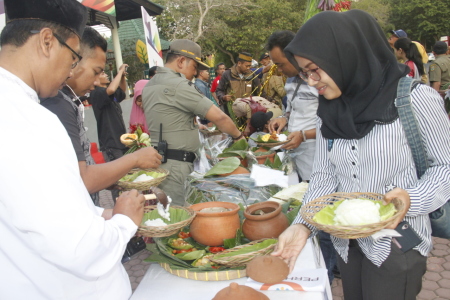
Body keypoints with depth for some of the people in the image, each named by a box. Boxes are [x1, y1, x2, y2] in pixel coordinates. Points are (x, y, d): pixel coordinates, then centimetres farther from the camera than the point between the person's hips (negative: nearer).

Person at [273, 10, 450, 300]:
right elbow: (324, 176, 1)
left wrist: (411, 198, -25)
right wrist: (303, 225, -13)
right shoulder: (329, 112, 1)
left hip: (396, 244, -5)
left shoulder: (414, 99, -16)